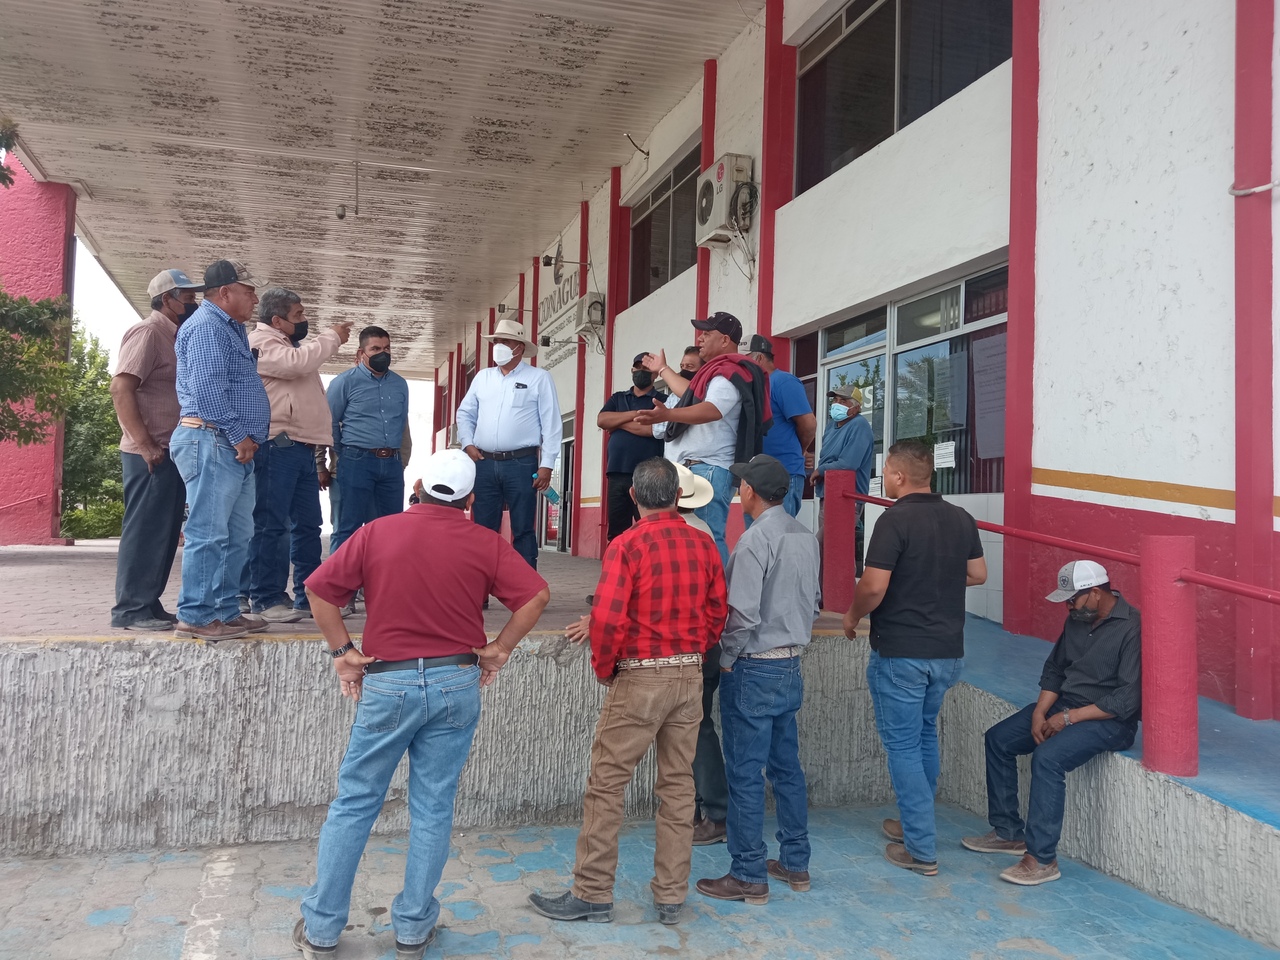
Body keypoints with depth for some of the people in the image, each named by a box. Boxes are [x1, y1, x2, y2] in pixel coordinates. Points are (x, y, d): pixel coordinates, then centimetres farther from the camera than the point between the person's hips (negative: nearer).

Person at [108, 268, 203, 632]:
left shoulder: (174, 337, 17)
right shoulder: (148, 333, -10)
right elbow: (121, 389, -19)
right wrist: (146, 446, -21)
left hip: (171, 451, 9)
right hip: (151, 453, -9)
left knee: (164, 531, 11)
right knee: (145, 530, -5)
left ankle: (148, 604, 18)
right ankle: (131, 609, 1)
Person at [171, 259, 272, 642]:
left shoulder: (230, 328, 23)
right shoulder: (206, 326, -9)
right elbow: (207, 388, -20)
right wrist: (238, 435, -17)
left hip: (236, 448, 11)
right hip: (212, 442, -11)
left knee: (237, 535, 12)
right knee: (209, 533, -8)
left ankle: (225, 612, 19)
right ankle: (195, 617, -2)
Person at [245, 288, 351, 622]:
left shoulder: (291, 345, 25)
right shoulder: (260, 342, -5)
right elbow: (298, 362, -21)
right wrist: (332, 337, -9)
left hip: (302, 447, 10)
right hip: (277, 445, -10)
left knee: (307, 524, 10)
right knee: (271, 525, -7)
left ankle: (308, 596, 16)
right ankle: (266, 599, -2)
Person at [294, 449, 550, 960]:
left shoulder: (378, 532, -3)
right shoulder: (484, 543, -2)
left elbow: (319, 588, -4)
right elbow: (537, 594, -5)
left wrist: (343, 652, 2)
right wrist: (498, 649, 2)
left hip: (388, 682, 0)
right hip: (457, 684, 1)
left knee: (354, 804, 12)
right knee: (434, 809, 10)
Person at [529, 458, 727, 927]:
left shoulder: (628, 545, -13)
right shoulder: (703, 544, 3)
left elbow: (607, 618, -19)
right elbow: (717, 611, 8)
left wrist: (604, 668, -3)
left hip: (638, 678, -6)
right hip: (690, 677, 6)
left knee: (606, 784, 5)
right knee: (678, 785, 13)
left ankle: (593, 893, 12)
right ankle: (671, 896, 21)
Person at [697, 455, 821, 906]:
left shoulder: (756, 539, -18)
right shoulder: (806, 536, 8)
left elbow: (742, 614, -22)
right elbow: (813, 603, 15)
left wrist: (726, 660, -9)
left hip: (753, 670, -8)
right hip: (791, 668, 9)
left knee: (745, 775, 1)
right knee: (786, 767, 17)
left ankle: (749, 876, 9)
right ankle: (795, 864, 27)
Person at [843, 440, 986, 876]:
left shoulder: (896, 520, -18)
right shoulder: (961, 519, 4)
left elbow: (874, 586, -21)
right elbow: (978, 574, 15)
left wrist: (852, 616, -3)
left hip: (900, 652, -7)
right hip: (948, 650, 7)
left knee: (903, 745, 3)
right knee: (925, 734, 23)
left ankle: (921, 849, 7)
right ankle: (917, 822, 37)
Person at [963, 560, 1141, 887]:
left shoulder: (1132, 628, -20)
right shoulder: (1077, 619, 6)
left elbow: (1128, 699, -23)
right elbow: (1054, 668, 13)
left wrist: (1070, 717, -21)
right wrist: (1039, 712, -3)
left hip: (1108, 719, -9)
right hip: (1064, 705, 9)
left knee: (1047, 758, -31)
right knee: (998, 739, 2)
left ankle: (1041, 858, -21)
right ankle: (1008, 832, 12)